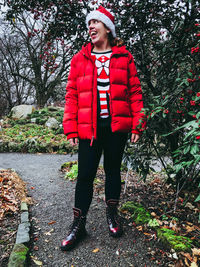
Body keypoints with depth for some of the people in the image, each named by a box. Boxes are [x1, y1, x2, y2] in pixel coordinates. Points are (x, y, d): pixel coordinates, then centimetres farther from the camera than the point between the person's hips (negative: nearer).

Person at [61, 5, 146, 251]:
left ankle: (112, 215, 33)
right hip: (89, 128, 0)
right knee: (85, 175, 3)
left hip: (117, 126, 0)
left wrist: (137, 125, -2)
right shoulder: (79, 58, 9)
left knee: (113, 170, 13)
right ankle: (78, 225, 20)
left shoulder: (124, 57, 8)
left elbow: (135, 92, 5)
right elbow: (72, 95, 4)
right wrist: (71, 129, -4)